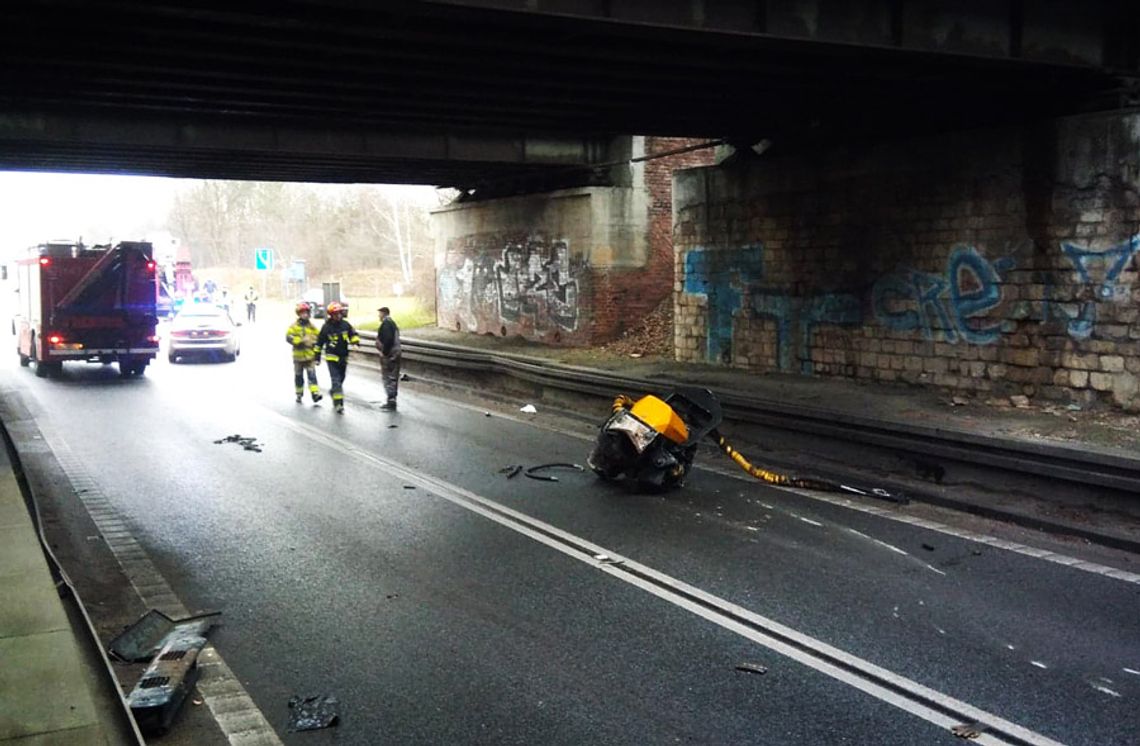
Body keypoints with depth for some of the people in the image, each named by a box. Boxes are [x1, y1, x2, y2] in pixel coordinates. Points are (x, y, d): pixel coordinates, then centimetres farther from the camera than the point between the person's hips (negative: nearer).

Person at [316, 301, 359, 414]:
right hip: (332, 357, -4)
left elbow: (353, 334, 11)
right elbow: (319, 342, 1)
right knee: (336, 381, -12)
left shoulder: (345, 324, -1)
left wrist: (356, 340, -12)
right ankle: (339, 404, -16)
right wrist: (317, 357, 4)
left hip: (343, 357, 4)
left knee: (340, 380, 16)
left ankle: (333, 392, 43)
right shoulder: (326, 327, -8)